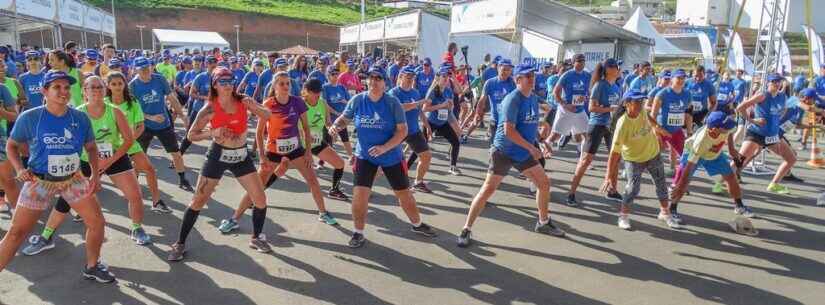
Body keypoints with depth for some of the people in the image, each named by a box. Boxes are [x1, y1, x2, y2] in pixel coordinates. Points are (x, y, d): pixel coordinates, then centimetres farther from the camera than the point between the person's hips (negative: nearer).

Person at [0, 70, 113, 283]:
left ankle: (92, 266, 24)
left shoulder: (80, 118, -4)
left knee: (97, 221, 2)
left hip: (73, 179, 3)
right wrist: (19, 169, -11)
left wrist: (95, 173, -2)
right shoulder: (29, 118, -12)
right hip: (39, 181, -3)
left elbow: (91, 147, 9)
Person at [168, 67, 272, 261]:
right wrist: (212, 133, -25)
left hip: (242, 156, 3)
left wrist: (254, 107, -18)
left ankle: (256, 238, 24)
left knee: (261, 200, 2)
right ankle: (180, 243, 16)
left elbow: (267, 117, 3)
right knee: (198, 201, 1)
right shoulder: (210, 109, -13)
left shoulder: (243, 101, -6)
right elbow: (191, 135, -7)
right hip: (218, 156, -3)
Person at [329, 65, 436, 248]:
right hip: (365, 156, 1)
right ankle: (358, 233, 11)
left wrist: (385, 147, -28)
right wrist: (335, 126, -17)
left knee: (404, 193, 11)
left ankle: (417, 224, 36)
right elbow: (344, 118, 6)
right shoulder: (357, 100, -8)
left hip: (391, 156, -1)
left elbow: (402, 130, -15)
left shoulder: (393, 103, -14)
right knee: (360, 193, -10)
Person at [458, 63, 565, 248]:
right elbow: (508, 131, -25)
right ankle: (466, 230, -3)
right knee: (488, 189, -11)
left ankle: (543, 223, 32)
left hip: (524, 153, 8)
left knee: (544, 183, 13)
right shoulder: (513, 99, -18)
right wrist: (531, 148, -21)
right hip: (503, 152, -8)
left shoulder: (534, 99, 7)